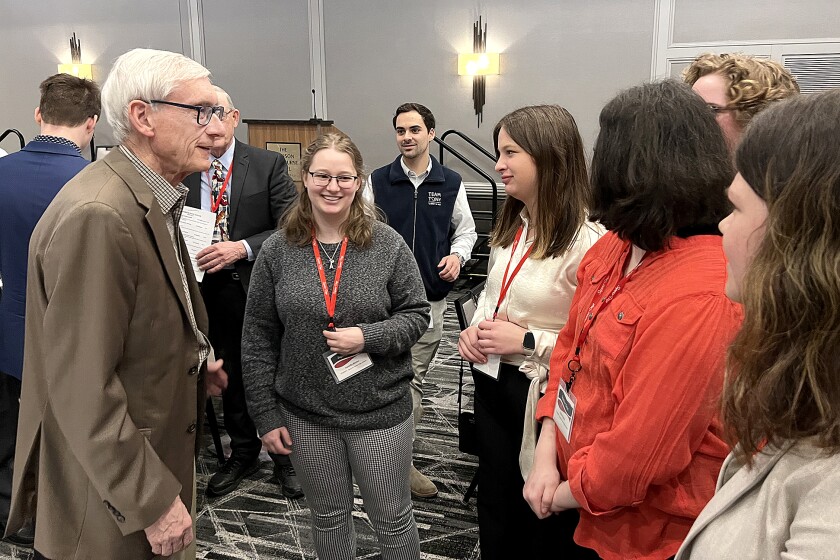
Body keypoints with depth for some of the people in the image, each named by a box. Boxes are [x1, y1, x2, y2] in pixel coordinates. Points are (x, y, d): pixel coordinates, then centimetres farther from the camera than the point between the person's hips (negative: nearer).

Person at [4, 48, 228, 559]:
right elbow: (83, 390, -27)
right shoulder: (97, 216, -26)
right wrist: (152, 501, -21)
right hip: (111, 498, -9)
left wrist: (190, 366, 5)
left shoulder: (151, 199, 5)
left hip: (155, 453, 9)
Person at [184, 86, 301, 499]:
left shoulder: (268, 165, -6)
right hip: (209, 291, 3)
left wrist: (242, 248, -23)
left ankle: (286, 456, 30)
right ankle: (243, 453, 37)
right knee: (230, 377, 17)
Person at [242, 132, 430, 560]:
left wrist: (367, 337, -21)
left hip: (379, 410, -1)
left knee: (392, 517, 15)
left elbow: (416, 315, -3)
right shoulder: (277, 250, -5)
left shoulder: (387, 245, -9)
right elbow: (258, 338, -1)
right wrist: (266, 413, -1)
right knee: (328, 516, 21)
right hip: (305, 413, 2)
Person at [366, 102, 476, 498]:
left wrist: (457, 256, -5)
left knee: (413, 375, 8)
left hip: (430, 295, 1)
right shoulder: (378, 182, 2)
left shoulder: (450, 183, 4)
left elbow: (465, 229, 14)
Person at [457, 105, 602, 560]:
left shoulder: (586, 241, -23)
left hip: (542, 394, -7)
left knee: (541, 518, 15)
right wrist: (474, 328, -1)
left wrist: (528, 341, -21)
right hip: (492, 382, 8)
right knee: (494, 503, 24)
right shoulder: (511, 227, 4)